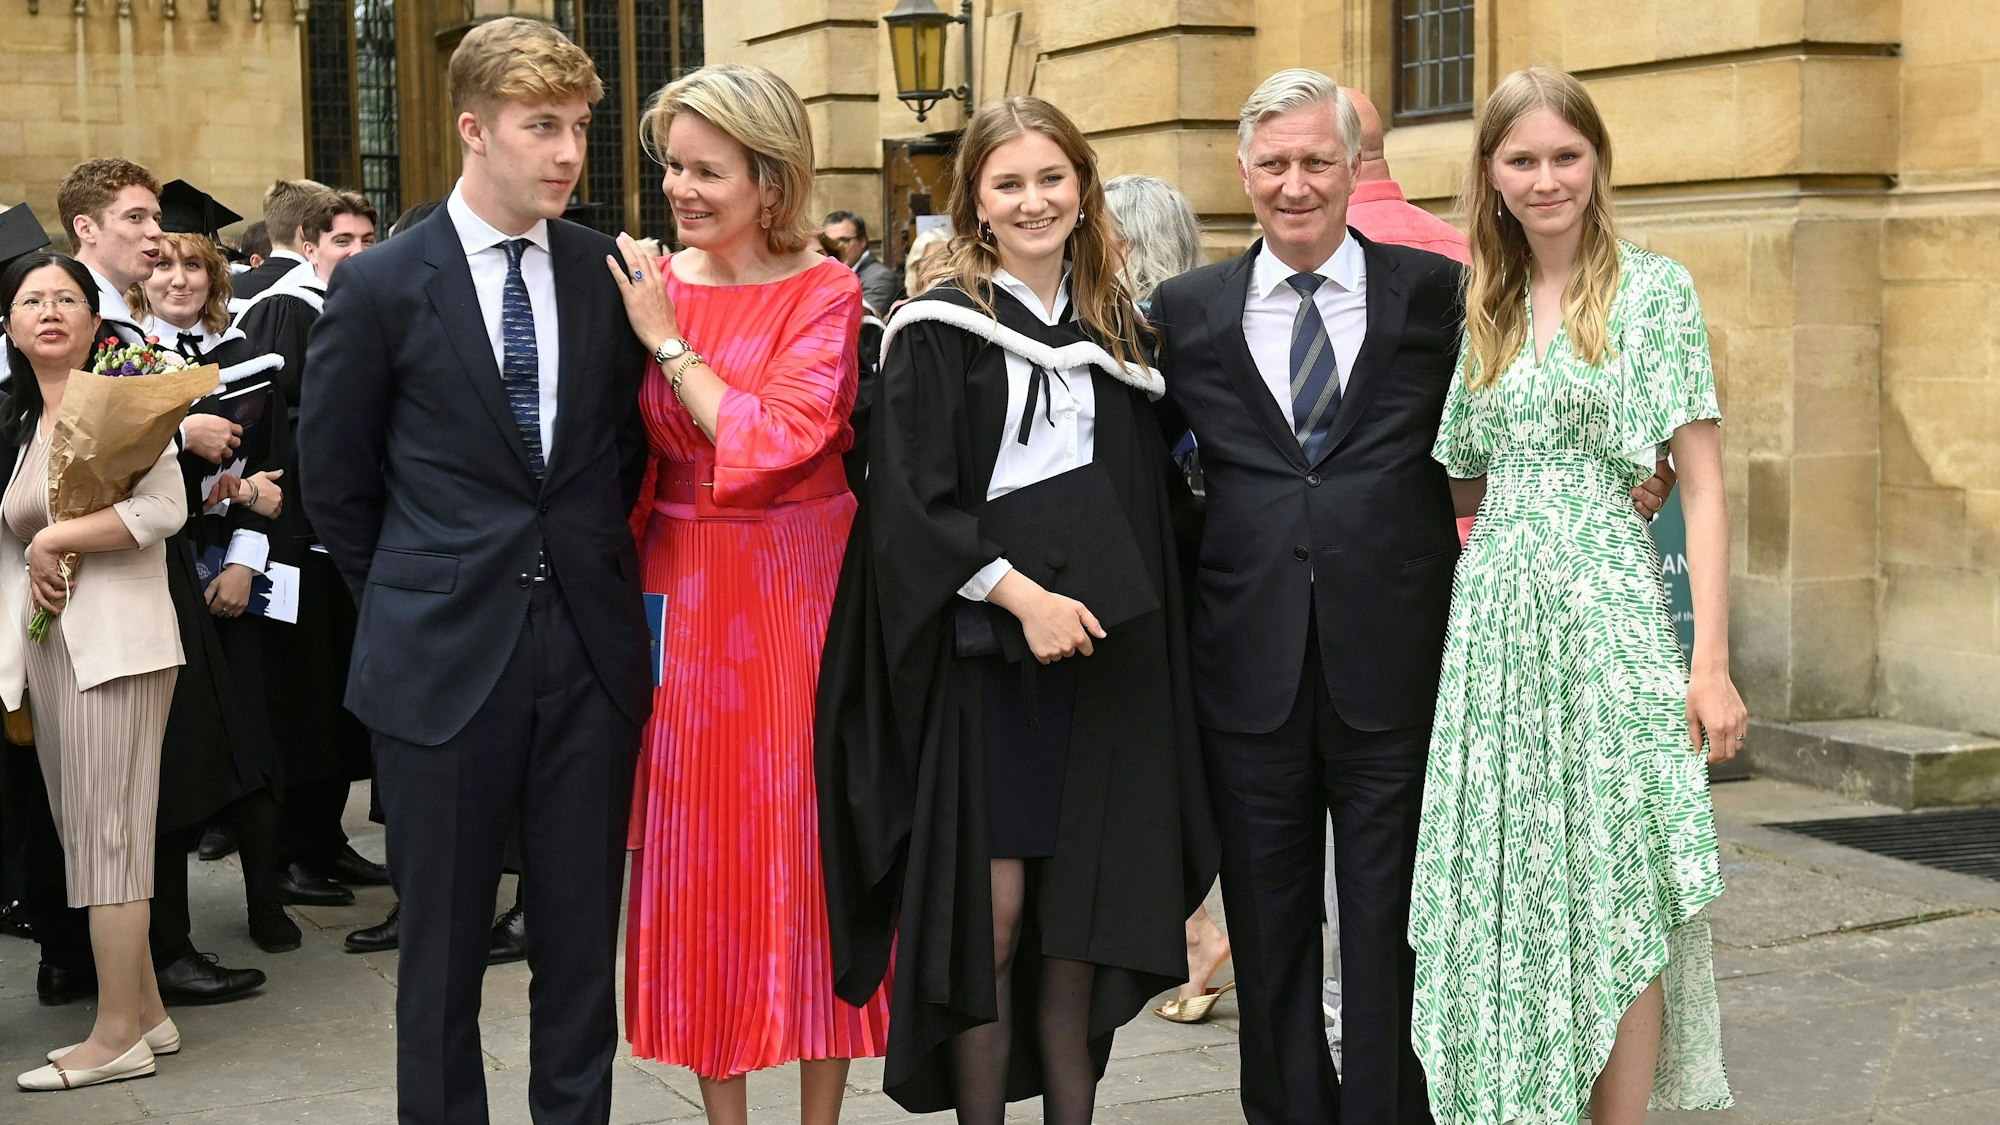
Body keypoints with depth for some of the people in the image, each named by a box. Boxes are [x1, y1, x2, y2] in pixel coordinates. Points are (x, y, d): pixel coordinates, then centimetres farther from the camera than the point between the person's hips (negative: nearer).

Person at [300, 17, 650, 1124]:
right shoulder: (380, 285, -4)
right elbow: (333, 476, 5)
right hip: (445, 657, -2)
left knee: (583, 931, 11)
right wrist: (403, 603, 9)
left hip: (592, 648, 2)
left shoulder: (610, 274, 2)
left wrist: (593, 566, 10)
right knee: (441, 940, 9)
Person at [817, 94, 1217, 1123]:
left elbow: (1147, 497, 15)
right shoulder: (938, 332, -2)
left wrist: (1136, 626, 5)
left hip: (1101, 653, 4)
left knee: (1082, 912, 7)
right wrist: (1021, 594, -18)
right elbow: (911, 503, -9)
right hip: (982, 654, -4)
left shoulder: (1116, 328, 12)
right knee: (989, 913, -3)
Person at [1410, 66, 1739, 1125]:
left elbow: (1703, 487, -4)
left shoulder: (1654, 290, 0)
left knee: (1615, 896, -1)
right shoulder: (1481, 307, 12)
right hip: (1491, 615, 4)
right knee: (1506, 896, 6)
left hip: (1607, 611, -4)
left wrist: (1710, 665, -10)